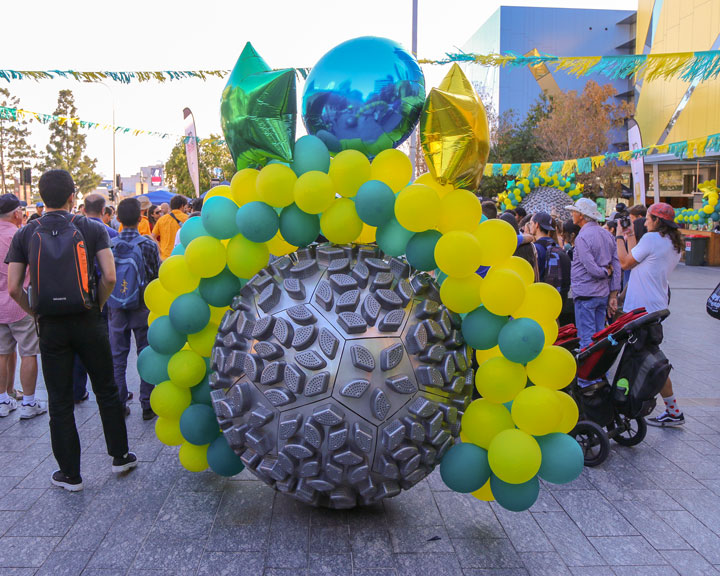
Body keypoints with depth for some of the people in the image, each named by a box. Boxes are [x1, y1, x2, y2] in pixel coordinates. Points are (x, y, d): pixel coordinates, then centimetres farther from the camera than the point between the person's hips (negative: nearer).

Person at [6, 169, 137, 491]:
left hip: (50, 328, 1)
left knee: (59, 401, 9)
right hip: (88, 322, -1)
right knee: (106, 390, 15)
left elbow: (13, 287, -5)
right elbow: (109, 277, -12)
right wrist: (97, 304, 3)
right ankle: (120, 456, 25)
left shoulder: (25, 235, 0)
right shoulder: (92, 229, -3)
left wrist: (35, 313, 9)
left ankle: (70, 474, 18)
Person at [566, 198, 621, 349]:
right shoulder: (607, 234, 9)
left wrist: (607, 272, 2)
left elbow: (592, 269, -20)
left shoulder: (582, 237, -14)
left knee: (586, 338, -3)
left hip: (586, 294, -8)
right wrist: (613, 295, 10)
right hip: (603, 293, 8)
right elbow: (616, 266, 9)